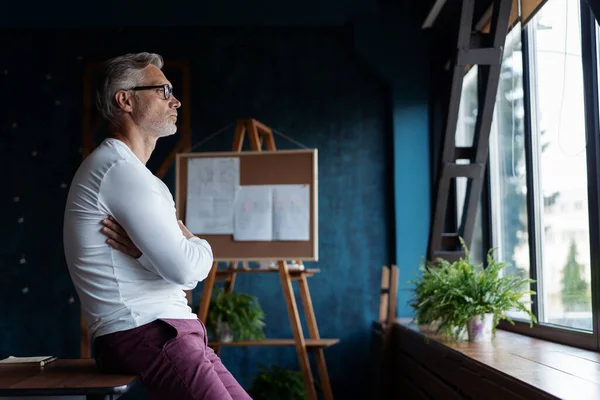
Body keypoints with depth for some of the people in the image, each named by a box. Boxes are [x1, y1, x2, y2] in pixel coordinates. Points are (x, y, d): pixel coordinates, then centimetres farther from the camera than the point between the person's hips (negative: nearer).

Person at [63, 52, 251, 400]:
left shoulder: (137, 175, 22)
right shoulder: (120, 168, -10)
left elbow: (187, 274, 15)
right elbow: (186, 268, -18)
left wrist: (145, 250, -6)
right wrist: (200, 246, 5)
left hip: (172, 330, 10)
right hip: (143, 334, -10)